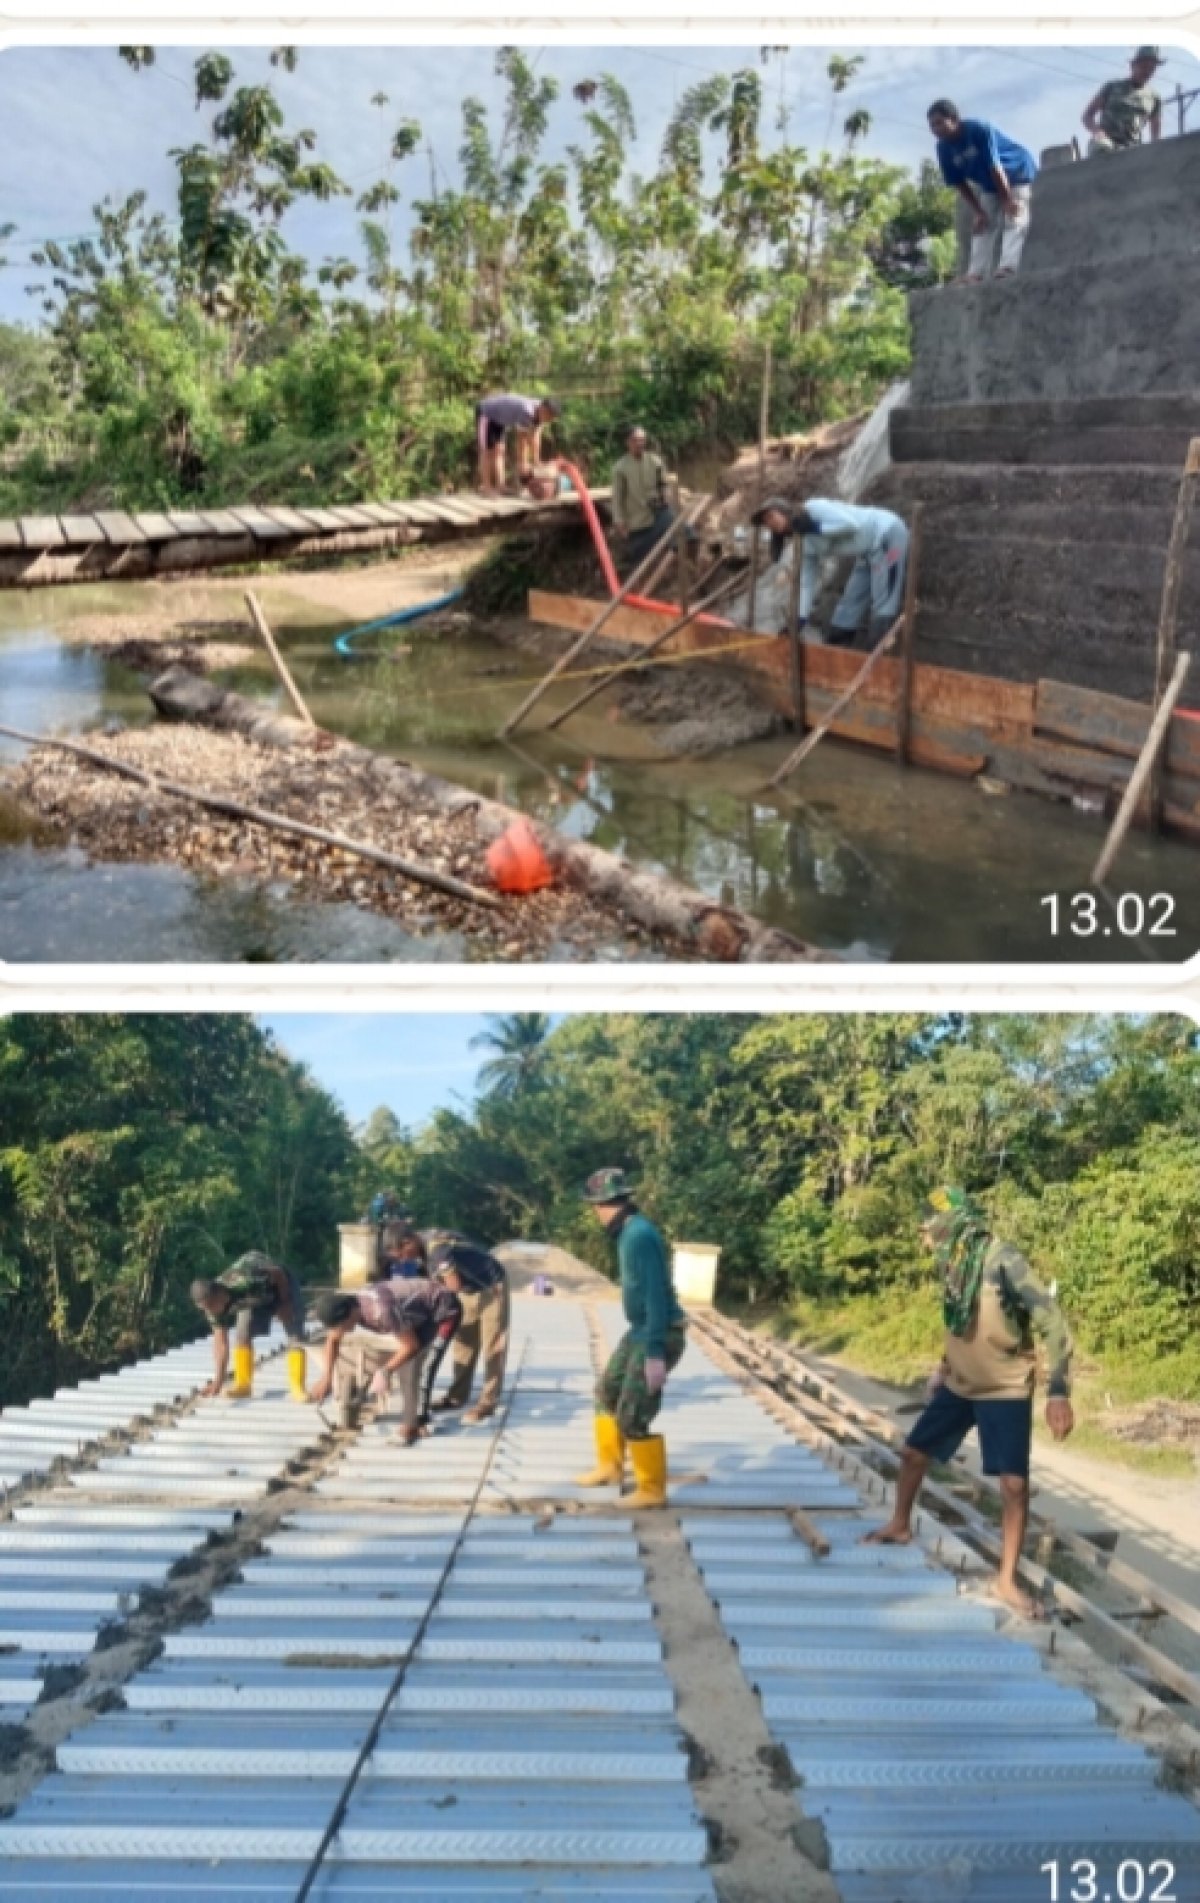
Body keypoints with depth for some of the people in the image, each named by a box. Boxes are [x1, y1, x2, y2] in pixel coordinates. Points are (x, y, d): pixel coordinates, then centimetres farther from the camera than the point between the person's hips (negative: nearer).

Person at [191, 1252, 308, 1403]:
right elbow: (220, 1342, -18)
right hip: (257, 1298, 5)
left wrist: (285, 1303, -19)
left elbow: (279, 1274, -29)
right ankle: (243, 1384, 2)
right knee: (242, 1334, -11)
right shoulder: (213, 1303, -23)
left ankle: (297, 1387, -10)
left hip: (282, 1285, -5)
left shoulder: (244, 1284, -44)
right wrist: (219, 1379, -22)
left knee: (295, 1337, -16)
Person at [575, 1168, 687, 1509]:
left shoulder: (640, 1235, -23)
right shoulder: (628, 1232, 8)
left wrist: (656, 1353, -27)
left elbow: (657, 1293, -26)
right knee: (607, 1391, 22)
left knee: (632, 1416, -6)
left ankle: (652, 1489, 9)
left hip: (658, 1334, -10)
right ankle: (610, 1466, 37)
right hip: (640, 1330, 10)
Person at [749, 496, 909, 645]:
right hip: (868, 551, 10)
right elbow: (807, 583, 9)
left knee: (883, 604, -14)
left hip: (888, 533, -10)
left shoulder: (813, 508, -15)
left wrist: (816, 529, -20)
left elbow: (851, 524, -25)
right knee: (849, 605, 11)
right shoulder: (807, 544, 9)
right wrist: (799, 619, 1)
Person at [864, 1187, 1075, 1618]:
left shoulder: (1003, 1261, -26)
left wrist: (1059, 1392, -34)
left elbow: (1051, 1321, -28)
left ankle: (1007, 1579, 2)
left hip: (1005, 1390, -7)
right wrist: (942, 1368, 22)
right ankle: (899, 1526, 36)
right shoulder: (954, 1264, -2)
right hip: (959, 1385, 7)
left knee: (1014, 1483, -11)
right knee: (914, 1452, 13)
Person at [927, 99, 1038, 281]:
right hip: (989, 186, 8)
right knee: (983, 225, 3)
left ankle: (1007, 267, -34)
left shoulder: (979, 131, -32)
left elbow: (995, 167, -30)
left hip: (1018, 174, -8)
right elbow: (959, 183, -6)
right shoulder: (944, 149, -13)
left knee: (1014, 221, -20)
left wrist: (1008, 200, -26)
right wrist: (978, 211, -7)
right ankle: (976, 273, 0)